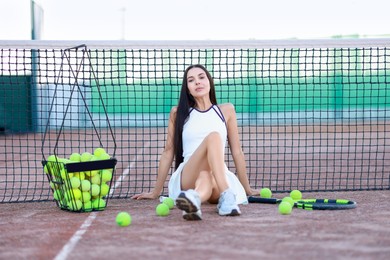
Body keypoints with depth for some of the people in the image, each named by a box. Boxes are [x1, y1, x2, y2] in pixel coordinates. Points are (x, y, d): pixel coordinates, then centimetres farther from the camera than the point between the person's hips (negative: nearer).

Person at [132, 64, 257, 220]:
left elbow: (236, 151, 20)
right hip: (187, 177, -1)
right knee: (213, 136, -33)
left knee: (205, 180, -38)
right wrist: (156, 192, 19)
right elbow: (168, 152, 18)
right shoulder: (178, 113, 15)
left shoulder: (226, 111, 17)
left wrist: (247, 189, 22)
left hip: (219, 178, 2)